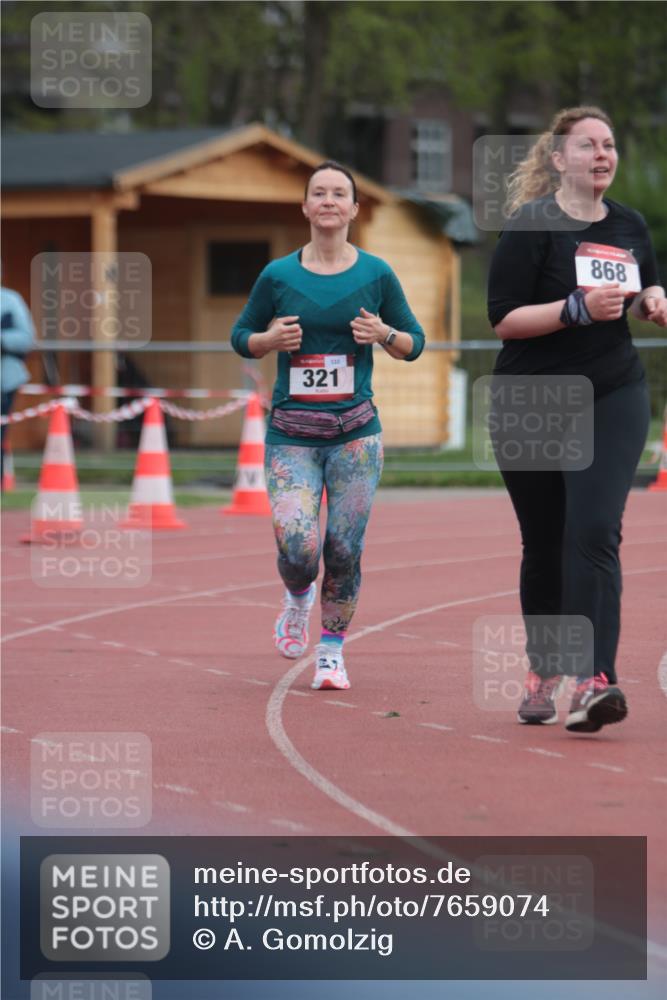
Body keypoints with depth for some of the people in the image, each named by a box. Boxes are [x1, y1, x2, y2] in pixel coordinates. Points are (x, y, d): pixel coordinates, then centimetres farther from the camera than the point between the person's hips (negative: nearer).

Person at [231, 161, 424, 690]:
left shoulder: (376, 275, 3)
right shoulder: (278, 276, 2)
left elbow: (414, 343, 11)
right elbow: (241, 337, 13)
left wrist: (384, 334, -10)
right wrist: (270, 339, -8)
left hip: (355, 432, 1)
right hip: (291, 434, -1)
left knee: (344, 551, -2)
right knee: (298, 548, -13)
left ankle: (332, 651, 18)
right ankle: (298, 599, 22)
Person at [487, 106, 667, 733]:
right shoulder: (531, 226, -8)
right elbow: (504, 320, -13)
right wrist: (579, 308, -24)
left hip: (613, 400, 2)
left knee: (594, 533, -15)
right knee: (544, 546, 8)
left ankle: (592, 682, -24)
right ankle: (544, 675, 26)